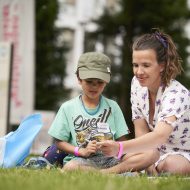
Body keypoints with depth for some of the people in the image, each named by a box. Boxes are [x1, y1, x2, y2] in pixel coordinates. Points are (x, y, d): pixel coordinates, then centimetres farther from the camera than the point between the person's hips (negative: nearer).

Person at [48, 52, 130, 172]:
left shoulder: (112, 107, 14)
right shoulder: (68, 108, 10)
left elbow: (121, 139, 12)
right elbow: (60, 142, 8)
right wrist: (82, 151, -8)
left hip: (110, 159, 1)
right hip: (82, 160, -1)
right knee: (70, 167, -40)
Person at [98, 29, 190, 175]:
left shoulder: (176, 94, -26)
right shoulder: (137, 84, -5)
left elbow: (159, 136, -44)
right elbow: (141, 131, -4)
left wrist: (120, 148, -59)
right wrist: (152, 165, -21)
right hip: (160, 152, 7)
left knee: (171, 164, -37)